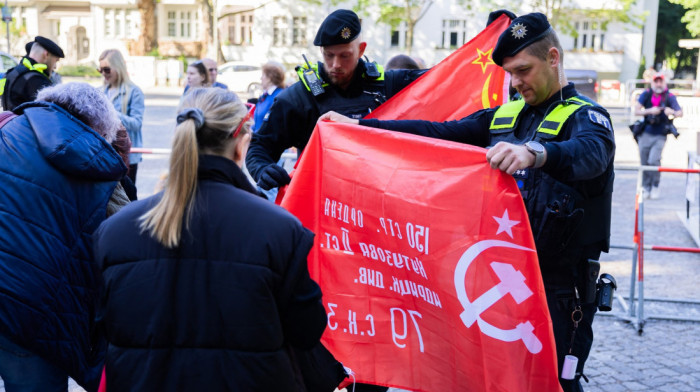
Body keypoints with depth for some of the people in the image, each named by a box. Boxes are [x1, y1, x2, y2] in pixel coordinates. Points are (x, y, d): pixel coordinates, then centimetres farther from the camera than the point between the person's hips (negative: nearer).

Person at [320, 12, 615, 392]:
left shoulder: (585, 115, -9)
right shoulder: (505, 115, 12)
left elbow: (591, 153, -32)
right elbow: (438, 133, 11)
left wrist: (535, 152, -54)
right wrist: (357, 125, 6)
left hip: (560, 286, -6)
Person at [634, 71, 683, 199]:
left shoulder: (670, 97, -6)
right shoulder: (646, 94, -2)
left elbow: (680, 113, -14)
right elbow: (636, 111, -7)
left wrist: (672, 112, -37)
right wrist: (650, 111, -24)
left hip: (660, 136, -2)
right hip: (645, 134, 2)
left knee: (654, 160, -17)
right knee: (644, 163, 5)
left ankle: (655, 187, 2)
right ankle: (646, 188, 22)